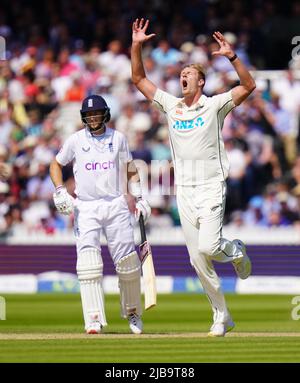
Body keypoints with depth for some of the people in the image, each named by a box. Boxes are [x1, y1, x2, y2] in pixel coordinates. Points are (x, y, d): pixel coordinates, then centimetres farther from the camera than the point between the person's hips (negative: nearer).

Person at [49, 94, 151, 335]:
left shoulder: (118, 138, 8)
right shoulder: (75, 140, 5)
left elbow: (130, 170, 16)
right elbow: (56, 164, 15)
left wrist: (139, 198, 6)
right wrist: (60, 191, -1)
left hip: (115, 205, 1)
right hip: (85, 208, -1)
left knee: (127, 260, -1)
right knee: (88, 260, -14)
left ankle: (133, 312, 19)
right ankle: (94, 320, -18)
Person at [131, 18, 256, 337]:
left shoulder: (215, 105, 0)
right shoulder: (170, 105, 11)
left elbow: (248, 85, -11)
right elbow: (139, 79, 13)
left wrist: (231, 56, -21)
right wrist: (136, 47, 2)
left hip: (211, 187, -4)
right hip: (184, 189, 4)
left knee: (208, 247, -20)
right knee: (198, 260, 1)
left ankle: (236, 251, 15)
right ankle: (222, 316, 10)